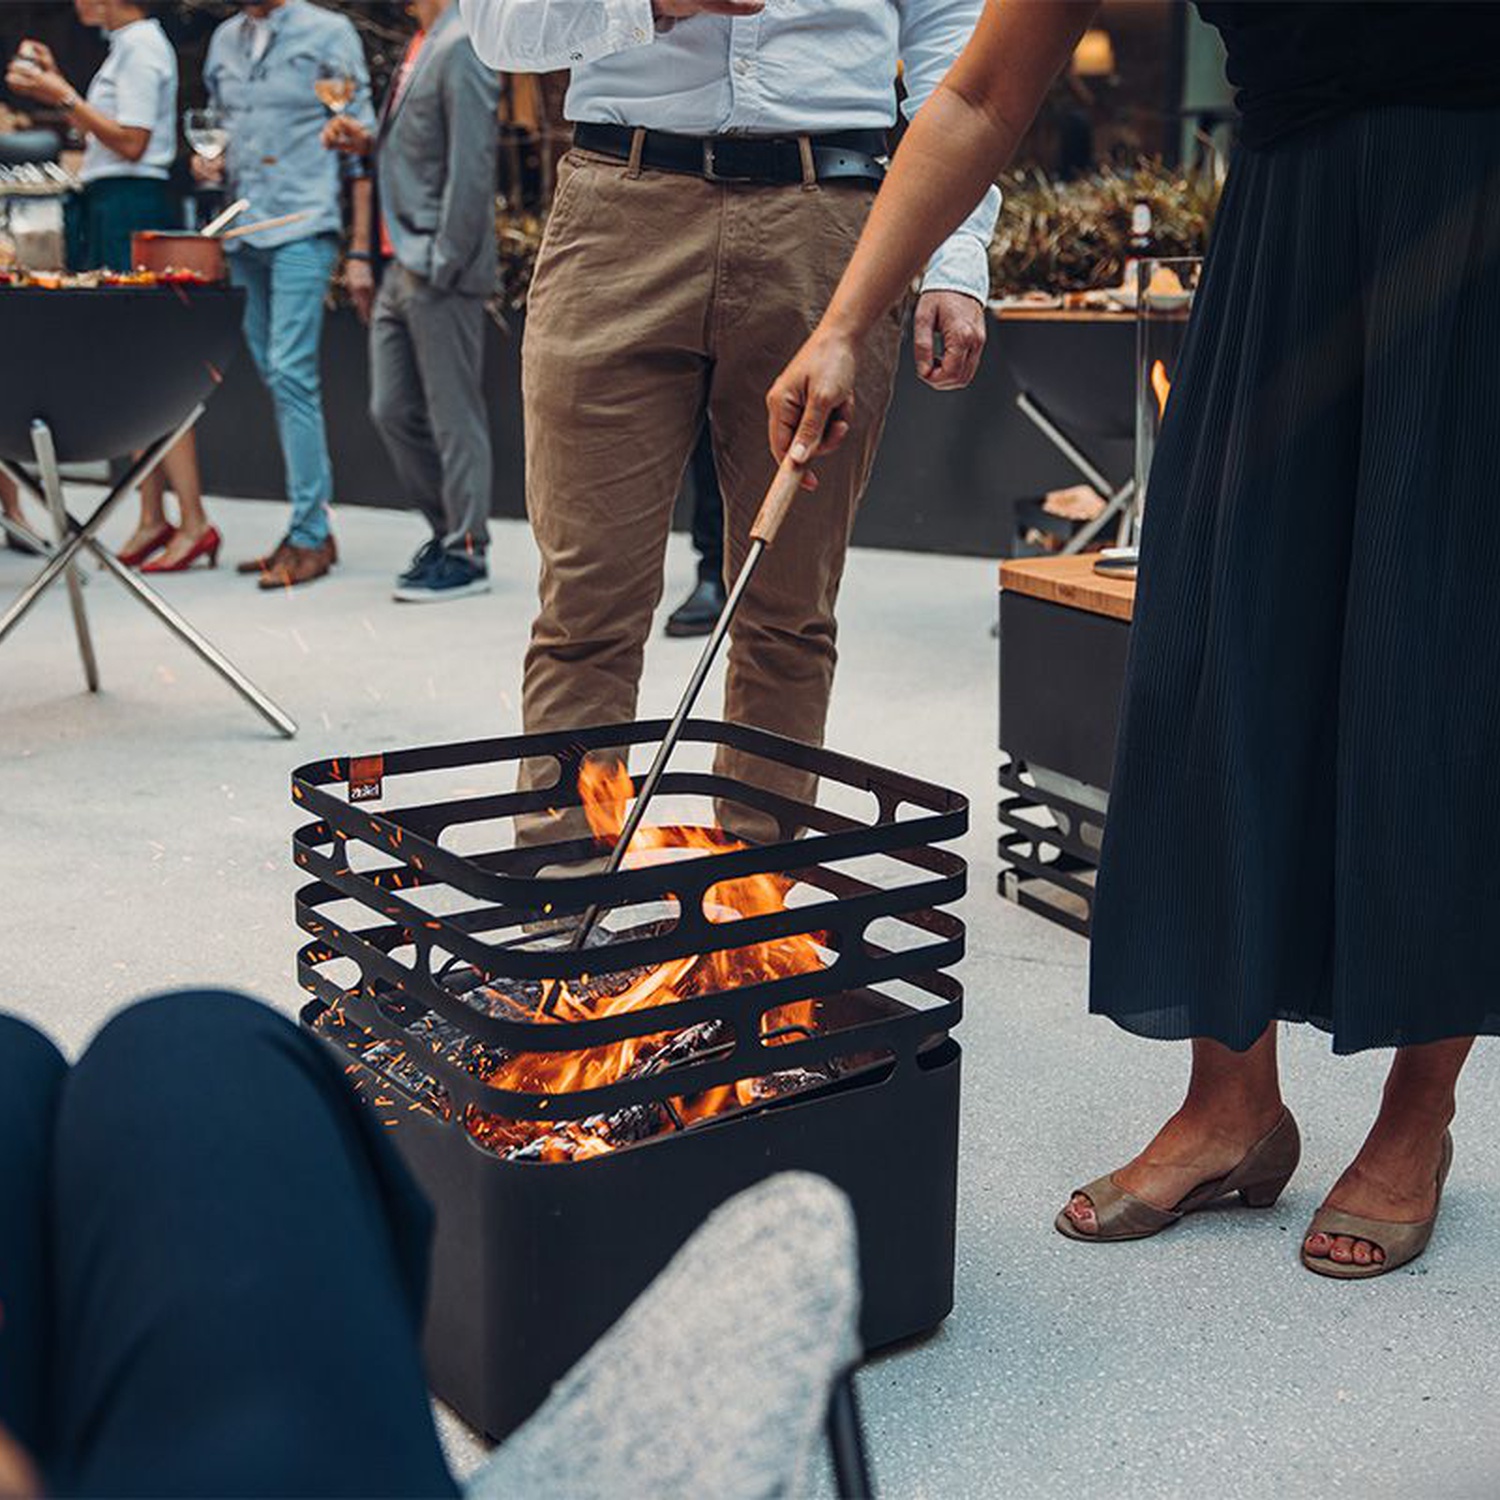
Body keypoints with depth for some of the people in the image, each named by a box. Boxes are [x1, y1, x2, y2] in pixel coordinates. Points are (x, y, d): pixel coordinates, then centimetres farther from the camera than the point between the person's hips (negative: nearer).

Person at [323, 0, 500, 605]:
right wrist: (368, 144, 6)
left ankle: (466, 554, 8)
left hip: (437, 267, -9)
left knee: (453, 414, -1)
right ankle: (448, 528, 25)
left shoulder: (461, 49, -12)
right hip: (398, 266, 9)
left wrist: (442, 266, -19)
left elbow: (470, 166, -18)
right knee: (392, 409, 12)